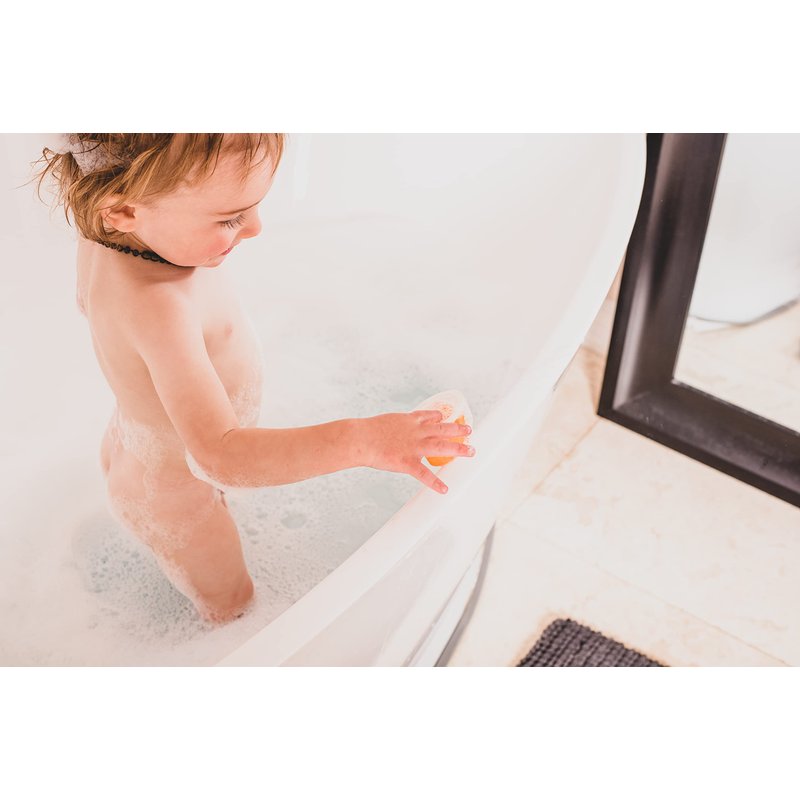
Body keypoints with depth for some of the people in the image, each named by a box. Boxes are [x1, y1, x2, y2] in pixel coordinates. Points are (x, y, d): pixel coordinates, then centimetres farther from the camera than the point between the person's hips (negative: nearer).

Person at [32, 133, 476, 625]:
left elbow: (91, 303, 4)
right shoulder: (155, 307, -49)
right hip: (171, 493, -8)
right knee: (232, 602, 19)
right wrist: (363, 440, -56)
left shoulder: (105, 234, -19)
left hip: (138, 437, 8)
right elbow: (220, 457, -53)